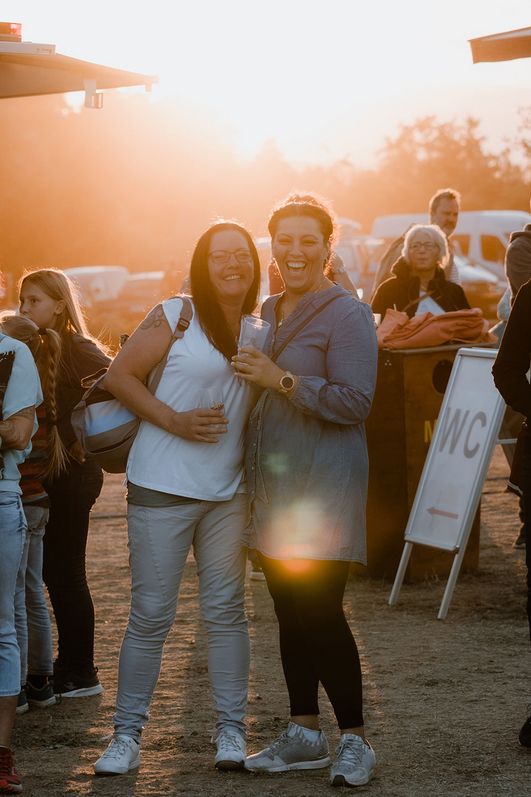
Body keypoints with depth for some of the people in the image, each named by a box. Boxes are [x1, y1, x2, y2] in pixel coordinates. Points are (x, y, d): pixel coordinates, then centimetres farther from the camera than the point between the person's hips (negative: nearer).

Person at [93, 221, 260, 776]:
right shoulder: (174, 317, -4)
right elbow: (118, 376, -6)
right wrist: (174, 421, -14)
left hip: (229, 490, 4)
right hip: (162, 487, -4)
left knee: (225, 610, 6)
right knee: (150, 614, 0)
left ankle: (231, 731, 14)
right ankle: (127, 735, 9)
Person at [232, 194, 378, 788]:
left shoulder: (346, 314, -10)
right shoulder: (269, 312, 14)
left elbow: (355, 403, -17)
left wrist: (282, 381, -21)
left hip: (324, 487, -8)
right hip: (274, 487, 8)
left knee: (320, 612, -9)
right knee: (290, 613, 11)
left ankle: (354, 740, 1)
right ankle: (304, 735, 19)